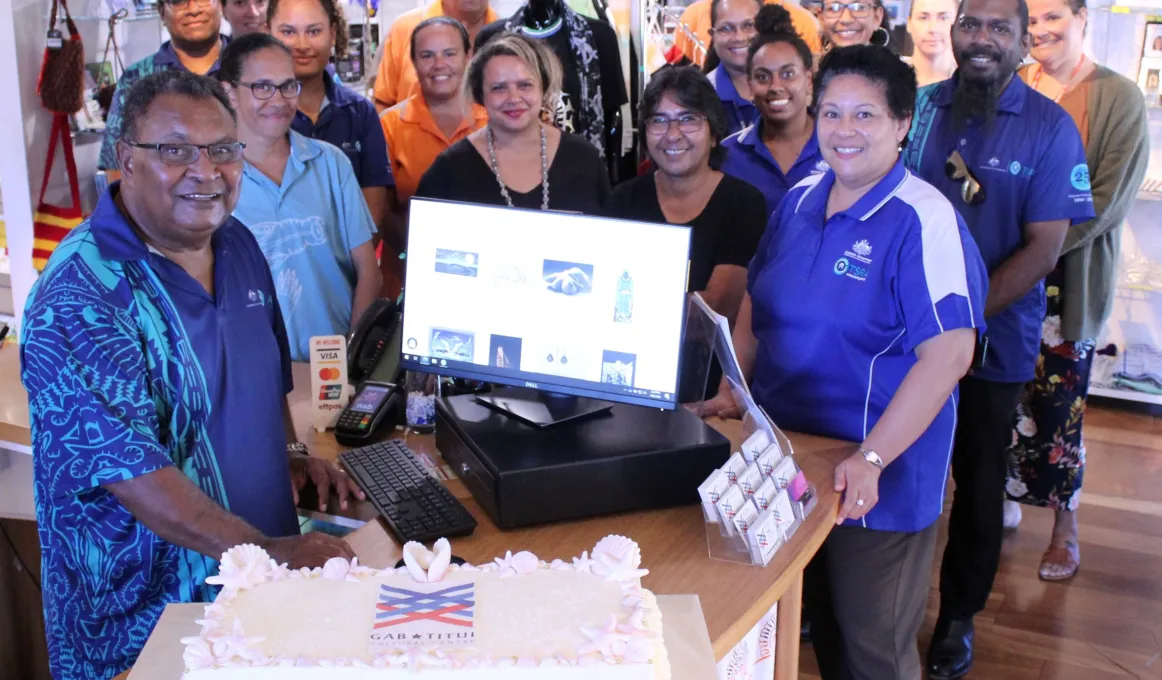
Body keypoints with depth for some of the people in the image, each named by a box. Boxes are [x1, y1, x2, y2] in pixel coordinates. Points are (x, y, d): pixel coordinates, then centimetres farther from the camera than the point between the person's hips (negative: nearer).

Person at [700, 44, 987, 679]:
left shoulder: (924, 221, -17)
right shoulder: (800, 200, 5)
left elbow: (948, 354, -23)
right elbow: (756, 302, 16)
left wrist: (871, 459, -27)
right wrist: (731, 392, 5)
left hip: (878, 480, -6)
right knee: (818, 627, 21)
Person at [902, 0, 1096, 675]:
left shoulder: (1051, 128, -8)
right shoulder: (919, 107, -2)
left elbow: (1043, 247, -11)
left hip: (994, 343, -1)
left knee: (979, 481, 13)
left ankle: (959, 614, 32)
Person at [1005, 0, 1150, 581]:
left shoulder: (1119, 98, -3)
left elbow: (1109, 199, -9)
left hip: (1070, 277, -3)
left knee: (1060, 401, 2)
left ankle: (1065, 528, 18)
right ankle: (1007, 500, 28)